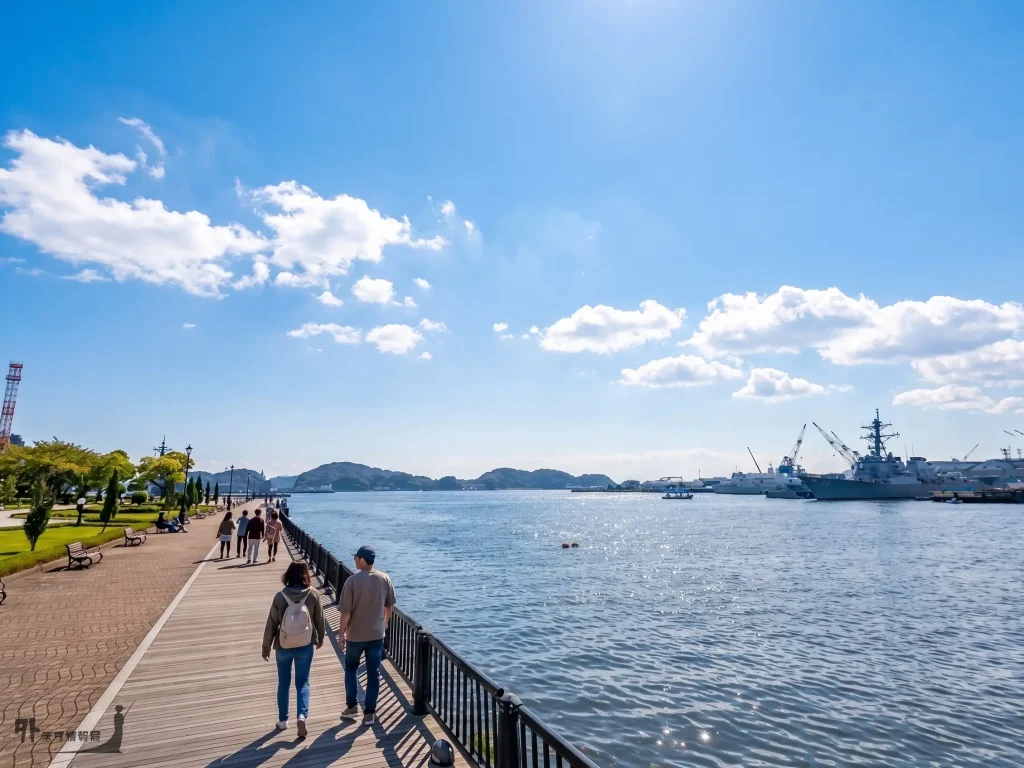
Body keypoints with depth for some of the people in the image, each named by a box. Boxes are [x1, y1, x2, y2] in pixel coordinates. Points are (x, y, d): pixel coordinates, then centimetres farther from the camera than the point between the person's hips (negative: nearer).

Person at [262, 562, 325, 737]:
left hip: (283, 647, 0)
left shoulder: (280, 597, -14)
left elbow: (271, 624, -8)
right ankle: (302, 716, -5)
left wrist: (266, 647, 6)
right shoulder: (313, 595, -12)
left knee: (283, 683, 19)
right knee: (303, 682, 13)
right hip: (305, 646, 0)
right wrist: (320, 638, 16)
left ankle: (283, 720, 29)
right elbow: (319, 619, -1)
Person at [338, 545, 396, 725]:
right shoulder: (385, 579, -6)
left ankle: (351, 706, 27)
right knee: (374, 673, 11)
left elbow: (346, 612, -14)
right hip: (377, 634, 2)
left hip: (355, 634, -2)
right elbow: (389, 606, 4)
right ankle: (369, 712, 15)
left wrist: (341, 632, -1)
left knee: (351, 668, 21)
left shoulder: (352, 581, -17)